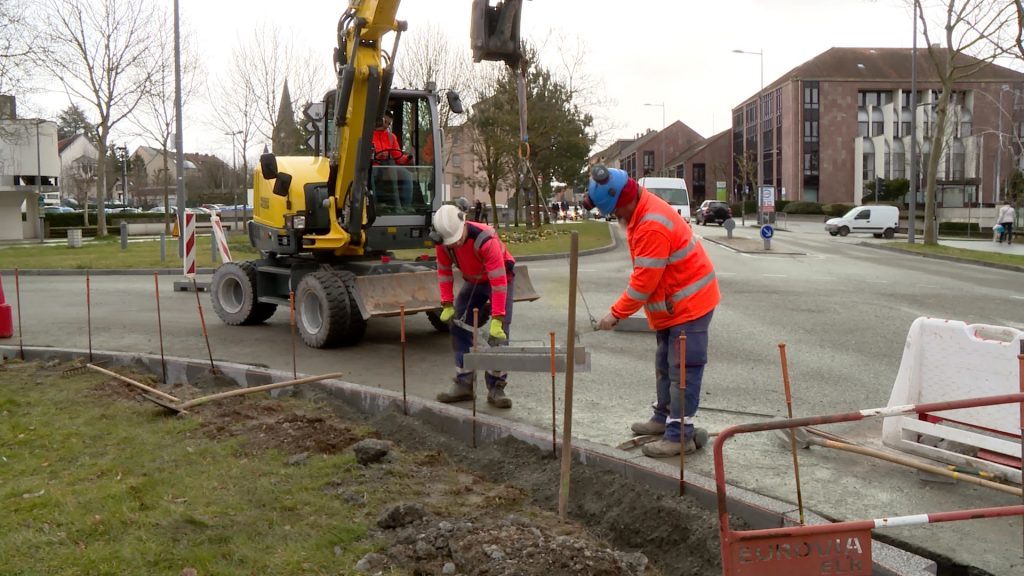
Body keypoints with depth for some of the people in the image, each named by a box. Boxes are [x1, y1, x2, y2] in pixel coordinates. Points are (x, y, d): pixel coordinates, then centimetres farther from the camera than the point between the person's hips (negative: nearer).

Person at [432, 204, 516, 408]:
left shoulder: (485, 239, -38)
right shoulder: (444, 242, -21)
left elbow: (498, 282, -38)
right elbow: (444, 271, -5)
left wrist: (497, 320, -40)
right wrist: (447, 304, -13)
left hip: (500, 277, -5)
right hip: (473, 281, 5)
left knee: (499, 333, -13)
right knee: (460, 327, -1)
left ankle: (496, 388, -6)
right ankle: (464, 384, 8)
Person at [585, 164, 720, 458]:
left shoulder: (652, 225, -29)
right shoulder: (641, 211, 4)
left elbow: (645, 280, -26)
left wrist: (617, 312, -18)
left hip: (688, 304, -11)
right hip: (672, 304, 11)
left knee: (683, 370, -6)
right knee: (665, 365, 20)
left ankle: (681, 435, -1)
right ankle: (663, 417, 34)